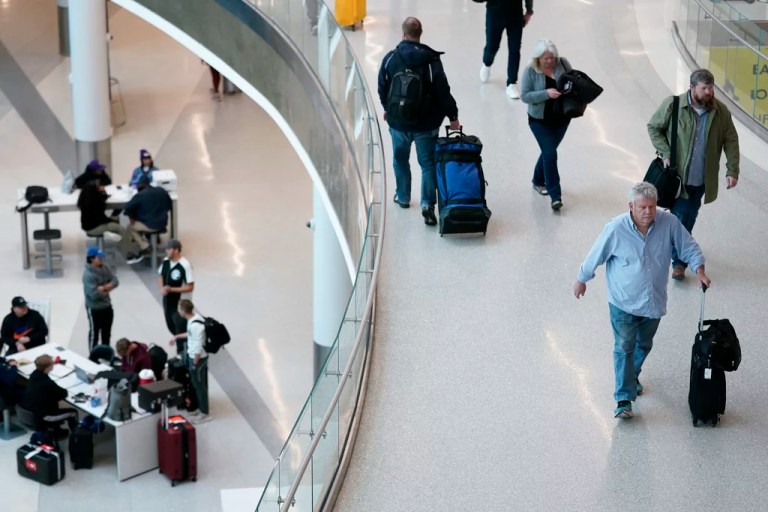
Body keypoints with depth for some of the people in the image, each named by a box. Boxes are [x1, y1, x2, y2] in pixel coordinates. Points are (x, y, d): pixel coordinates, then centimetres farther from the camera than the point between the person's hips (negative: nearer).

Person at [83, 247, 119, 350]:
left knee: (107, 333, 21)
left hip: (107, 306, 8)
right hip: (94, 308, -8)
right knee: (94, 334, 6)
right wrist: (107, 291, -14)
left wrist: (103, 288, -23)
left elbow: (115, 282, -5)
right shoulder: (88, 274, -25)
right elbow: (94, 294, -31)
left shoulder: (105, 268, -1)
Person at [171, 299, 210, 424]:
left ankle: (205, 413, 18)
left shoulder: (196, 325, -31)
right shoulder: (194, 317, -1)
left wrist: (195, 363, -18)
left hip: (197, 358, -9)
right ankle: (202, 408, 35)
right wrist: (177, 336, 25)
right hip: (192, 355, 9)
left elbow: (198, 346, -26)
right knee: (198, 384, 21)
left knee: (199, 385, 5)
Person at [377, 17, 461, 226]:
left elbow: (383, 88, 3)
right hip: (425, 122, -2)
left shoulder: (390, 58, -8)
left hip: (398, 121, 2)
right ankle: (428, 203, -8)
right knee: (428, 163, 5)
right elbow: (442, 91, -13)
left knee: (400, 160, 22)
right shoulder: (431, 60, -15)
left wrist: (387, 109, 21)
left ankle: (403, 197, 38)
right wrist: (452, 115, -2)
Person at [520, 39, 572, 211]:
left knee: (548, 151, 17)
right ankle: (555, 195, -11)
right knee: (550, 154, -13)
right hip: (540, 120, -4)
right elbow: (525, 96, -17)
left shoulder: (562, 63, -7)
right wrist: (546, 93, -30)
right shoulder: (530, 71, -14)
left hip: (561, 118, 4)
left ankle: (538, 181, 42)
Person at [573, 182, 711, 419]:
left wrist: (699, 270, -19)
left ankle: (632, 376, 49)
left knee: (644, 345, 22)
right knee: (624, 348, -3)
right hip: (623, 302, -4)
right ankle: (624, 399, 4)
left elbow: (689, 248, -3)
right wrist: (581, 280, 5)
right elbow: (595, 257, -7)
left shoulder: (669, 223, -15)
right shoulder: (616, 229, -22)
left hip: (654, 301, 4)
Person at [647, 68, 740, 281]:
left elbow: (731, 140, 1)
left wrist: (732, 171, -6)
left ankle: (680, 254, 31)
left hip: (702, 178, 3)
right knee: (680, 217, -4)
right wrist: (665, 153, -12)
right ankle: (679, 261, 6)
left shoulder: (720, 111, -4)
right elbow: (653, 128, -1)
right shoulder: (672, 105, -12)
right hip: (678, 174, -3)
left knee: (689, 218, 14)